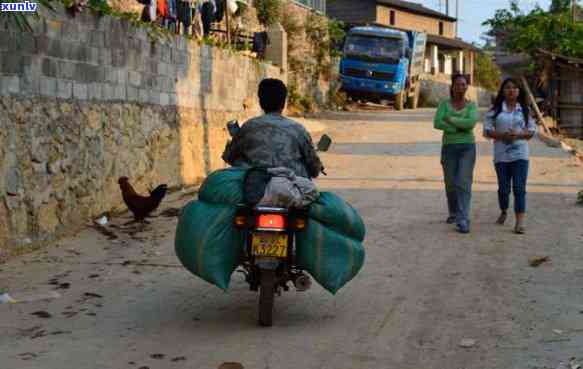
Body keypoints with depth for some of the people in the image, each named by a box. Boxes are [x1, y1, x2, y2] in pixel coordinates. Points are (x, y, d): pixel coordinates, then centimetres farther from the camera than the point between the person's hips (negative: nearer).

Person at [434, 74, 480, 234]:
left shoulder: (471, 105, 2)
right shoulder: (444, 104, 3)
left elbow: (471, 122, -19)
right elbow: (437, 123, -13)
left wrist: (450, 120, -14)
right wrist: (459, 128, -16)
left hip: (467, 148, -1)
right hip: (449, 147, 1)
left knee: (464, 183, -14)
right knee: (450, 183, 10)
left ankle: (462, 220, -19)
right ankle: (453, 213, 36)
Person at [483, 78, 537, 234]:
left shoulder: (524, 110, 8)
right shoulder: (495, 110, 4)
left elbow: (532, 131, 8)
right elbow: (487, 130, 1)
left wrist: (518, 135, -11)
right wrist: (503, 135, -15)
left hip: (520, 154, 0)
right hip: (501, 154, 0)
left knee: (519, 188, -9)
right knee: (503, 188, 7)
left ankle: (520, 222, -13)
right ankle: (503, 212, 35)